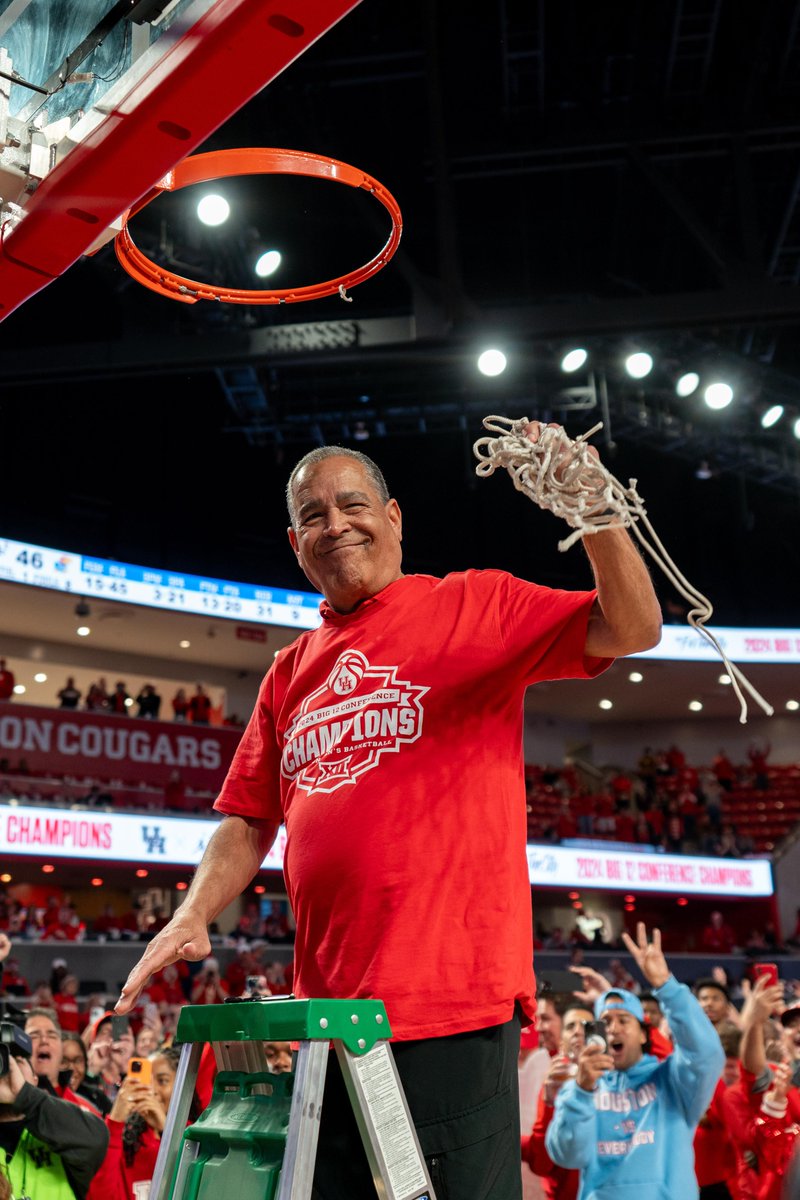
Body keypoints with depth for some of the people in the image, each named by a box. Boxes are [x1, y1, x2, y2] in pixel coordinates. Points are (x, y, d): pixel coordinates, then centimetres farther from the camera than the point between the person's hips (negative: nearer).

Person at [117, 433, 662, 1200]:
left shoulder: (472, 606, 2)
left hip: (452, 997, -6)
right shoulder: (291, 672, 17)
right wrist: (191, 918, 1)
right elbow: (249, 821, 16)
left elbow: (632, 630, -8)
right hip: (330, 1009, 6)